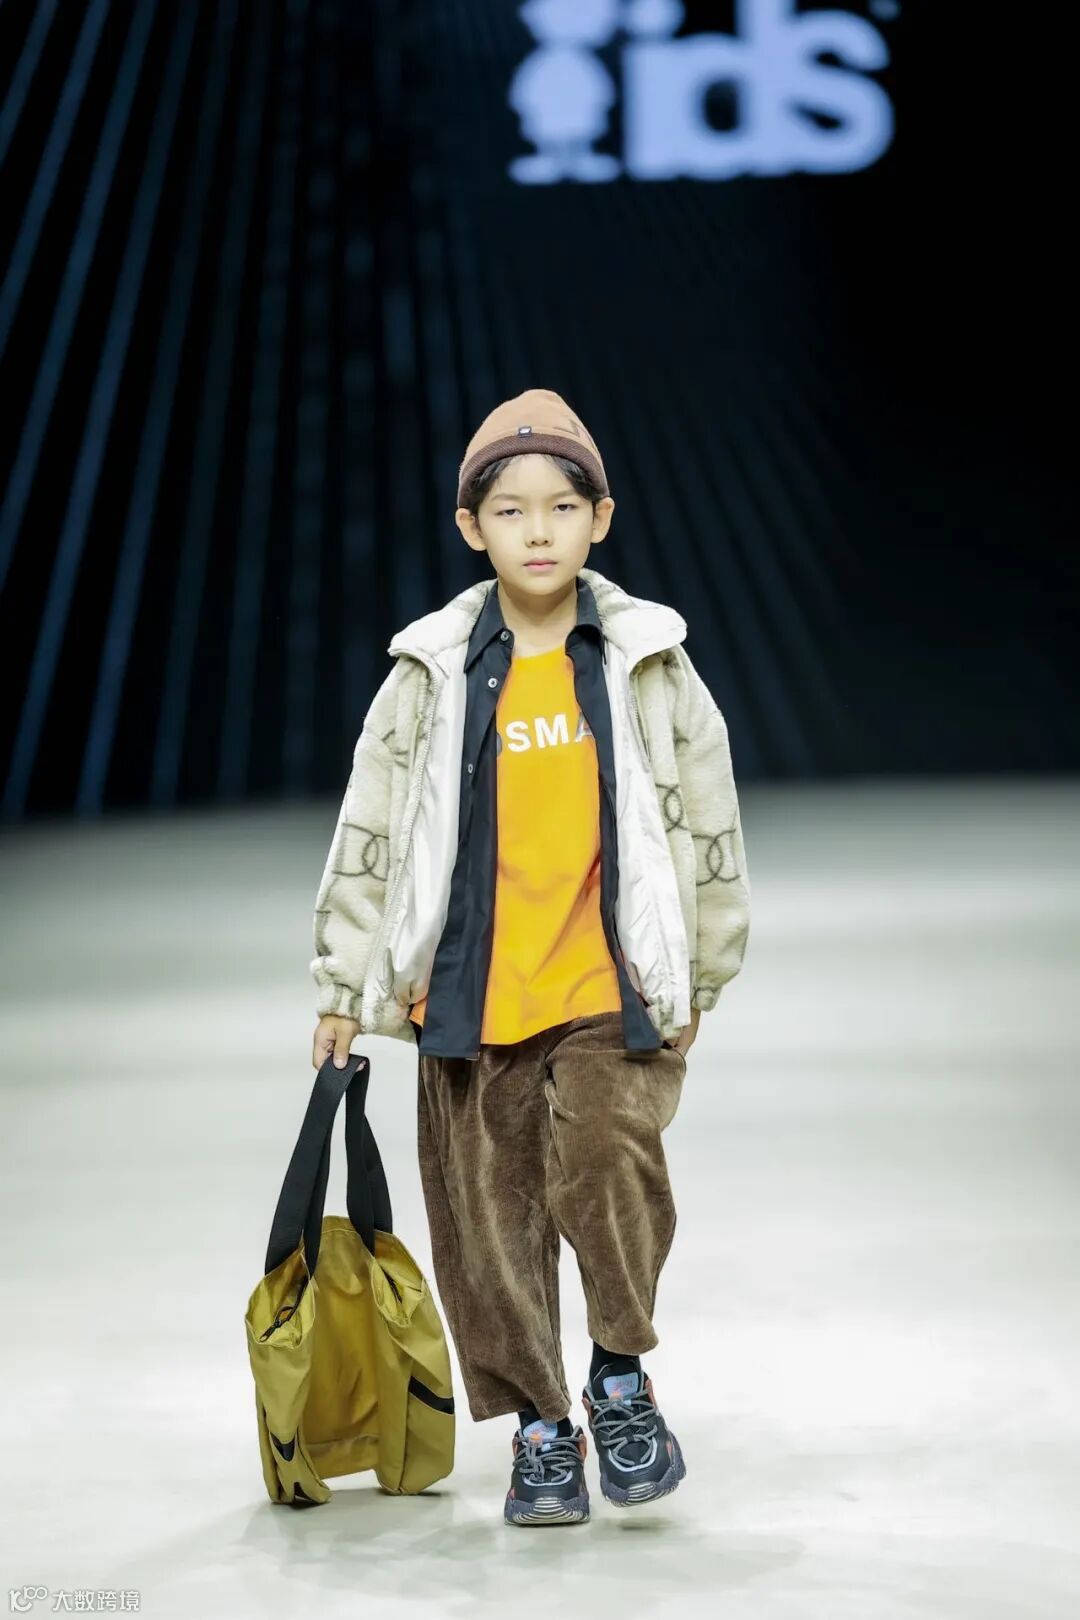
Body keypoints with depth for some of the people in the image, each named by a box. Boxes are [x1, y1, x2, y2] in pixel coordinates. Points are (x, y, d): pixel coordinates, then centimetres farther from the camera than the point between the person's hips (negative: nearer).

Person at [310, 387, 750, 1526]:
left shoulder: (647, 663, 3)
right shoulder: (435, 674, 3)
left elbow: (706, 819, 10)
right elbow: (370, 825, 7)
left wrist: (697, 980, 12)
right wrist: (343, 985, 7)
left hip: (612, 986, -2)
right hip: (470, 993, 2)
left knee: (604, 1155, -23)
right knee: (490, 1214, 5)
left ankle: (620, 1372, 1)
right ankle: (540, 1426, 20)